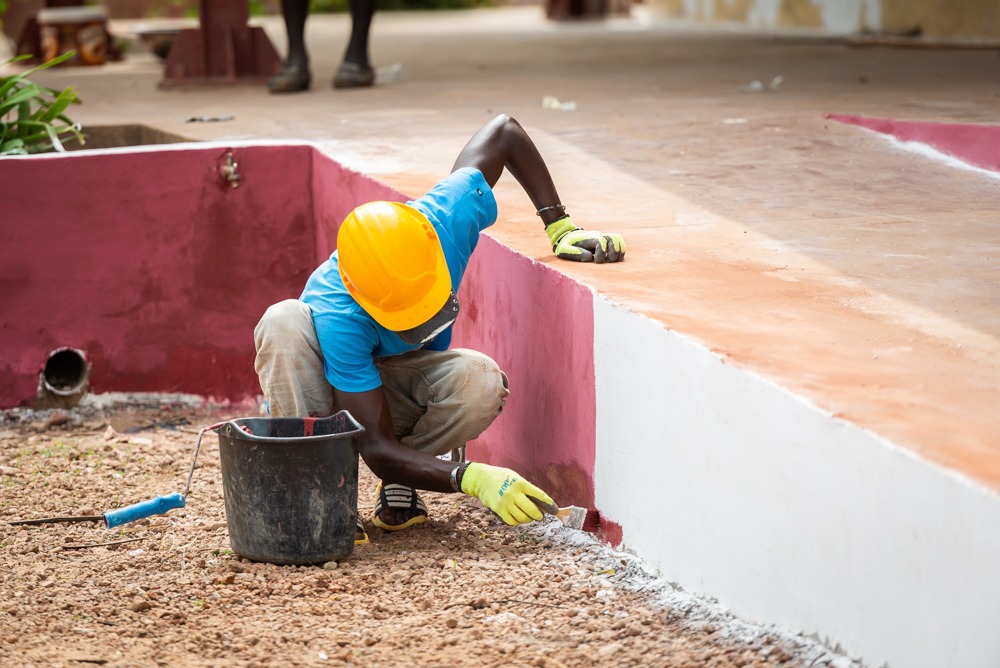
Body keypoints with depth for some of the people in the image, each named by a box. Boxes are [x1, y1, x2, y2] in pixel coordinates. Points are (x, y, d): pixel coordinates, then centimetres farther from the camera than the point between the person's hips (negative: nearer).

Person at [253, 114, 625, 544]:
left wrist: (561, 228, -12)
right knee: (284, 322, -38)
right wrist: (471, 479, -49)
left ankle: (397, 487, -5)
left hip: (405, 388, 4)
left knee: (482, 382, -33)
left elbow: (503, 130, -10)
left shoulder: (448, 218, -29)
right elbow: (377, 449, -37)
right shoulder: (339, 319, -40)